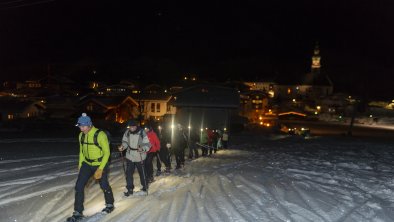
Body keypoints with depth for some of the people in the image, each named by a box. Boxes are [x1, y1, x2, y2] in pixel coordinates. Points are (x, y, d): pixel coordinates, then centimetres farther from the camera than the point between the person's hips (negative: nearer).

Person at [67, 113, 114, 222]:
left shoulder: (100, 135, -23)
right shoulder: (81, 135, -4)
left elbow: (106, 153, -18)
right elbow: (81, 151, 11)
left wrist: (100, 169, -20)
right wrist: (80, 164, 9)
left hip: (100, 164, -5)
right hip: (87, 164, 5)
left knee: (104, 186, 11)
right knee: (79, 186, -4)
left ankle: (110, 205, 38)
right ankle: (78, 212, 9)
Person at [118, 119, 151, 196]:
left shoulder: (142, 133, -19)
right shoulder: (127, 132, -7)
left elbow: (147, 144, -17)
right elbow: (125, 142, 8)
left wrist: (142, 149, -37)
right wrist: (122, 147, -13)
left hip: (139, 157, -3)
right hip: (129, 156, 3)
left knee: (142, 172, 12)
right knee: (128, 173, 5)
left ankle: (145, 186, 35)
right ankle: (130, 189, 20)